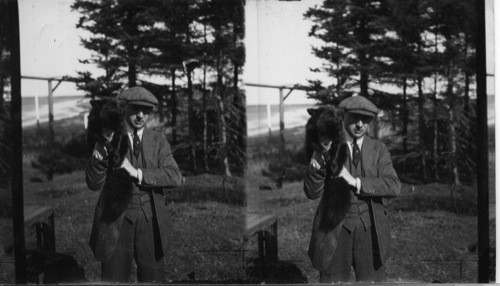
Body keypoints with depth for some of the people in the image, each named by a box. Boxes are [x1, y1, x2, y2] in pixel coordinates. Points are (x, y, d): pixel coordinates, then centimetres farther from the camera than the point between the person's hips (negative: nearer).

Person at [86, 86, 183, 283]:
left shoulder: (158, 141, 5)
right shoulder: (109, 139, -1)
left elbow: (175, 177, -9)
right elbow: (94, 184, -7)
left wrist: (137, 173, -20)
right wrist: (99, 156, -26)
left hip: (150, 224, 2)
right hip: (116, 223, -2)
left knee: (153, 279, 9)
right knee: (114, 279, 4)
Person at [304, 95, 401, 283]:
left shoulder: (379, 150, 5)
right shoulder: (327, 147, 0)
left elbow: (393, 187, -9)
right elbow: (312, 192, -8)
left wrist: (355, 182, -19)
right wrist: (319, 160, -25)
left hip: (370, 230, 2)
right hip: (335, 231, -1)